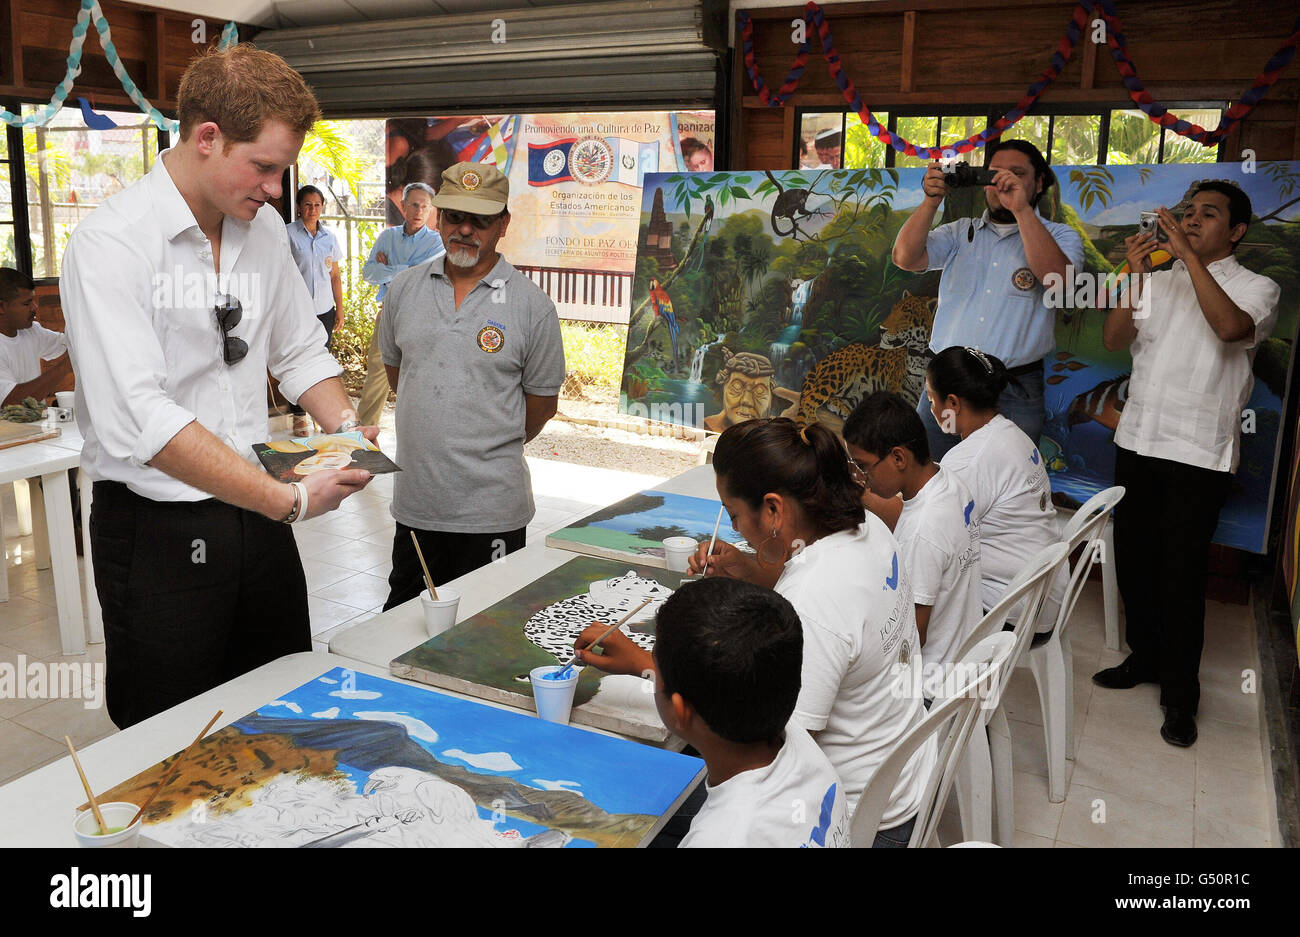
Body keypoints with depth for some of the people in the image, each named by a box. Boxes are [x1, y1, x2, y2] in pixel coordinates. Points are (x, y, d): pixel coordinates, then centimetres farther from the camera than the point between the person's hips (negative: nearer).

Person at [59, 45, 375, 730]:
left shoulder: (264, 229, 5)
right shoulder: (110, 244, -17)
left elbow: (299, 350, 16)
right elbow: (138, 419, -27)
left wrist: (345, 426, -3)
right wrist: (290, 499, -30)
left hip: (256, 514, 6)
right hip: (157, 530, -6)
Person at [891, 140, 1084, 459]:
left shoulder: (1060, 237, 7)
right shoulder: (960, 232, 15)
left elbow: (1057, 278, -15)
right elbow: (905, 258, 1)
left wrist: (1021, 208, -19)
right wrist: (931, 201, -11)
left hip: (1014, 397, -2)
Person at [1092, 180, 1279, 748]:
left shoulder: (1255, 288, -1)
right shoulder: (1160, 280, 13)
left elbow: (1231, 327, -24)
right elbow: (1114, 339, 2)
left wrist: (1189, 255, -22)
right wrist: (1134, 275, -9)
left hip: (1199, 454, -5)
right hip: (1138, 440, 5)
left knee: (1182, 573, -1)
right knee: (1133, 559, 12)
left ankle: (1180, 694, 12)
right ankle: (1145, 658, 31)